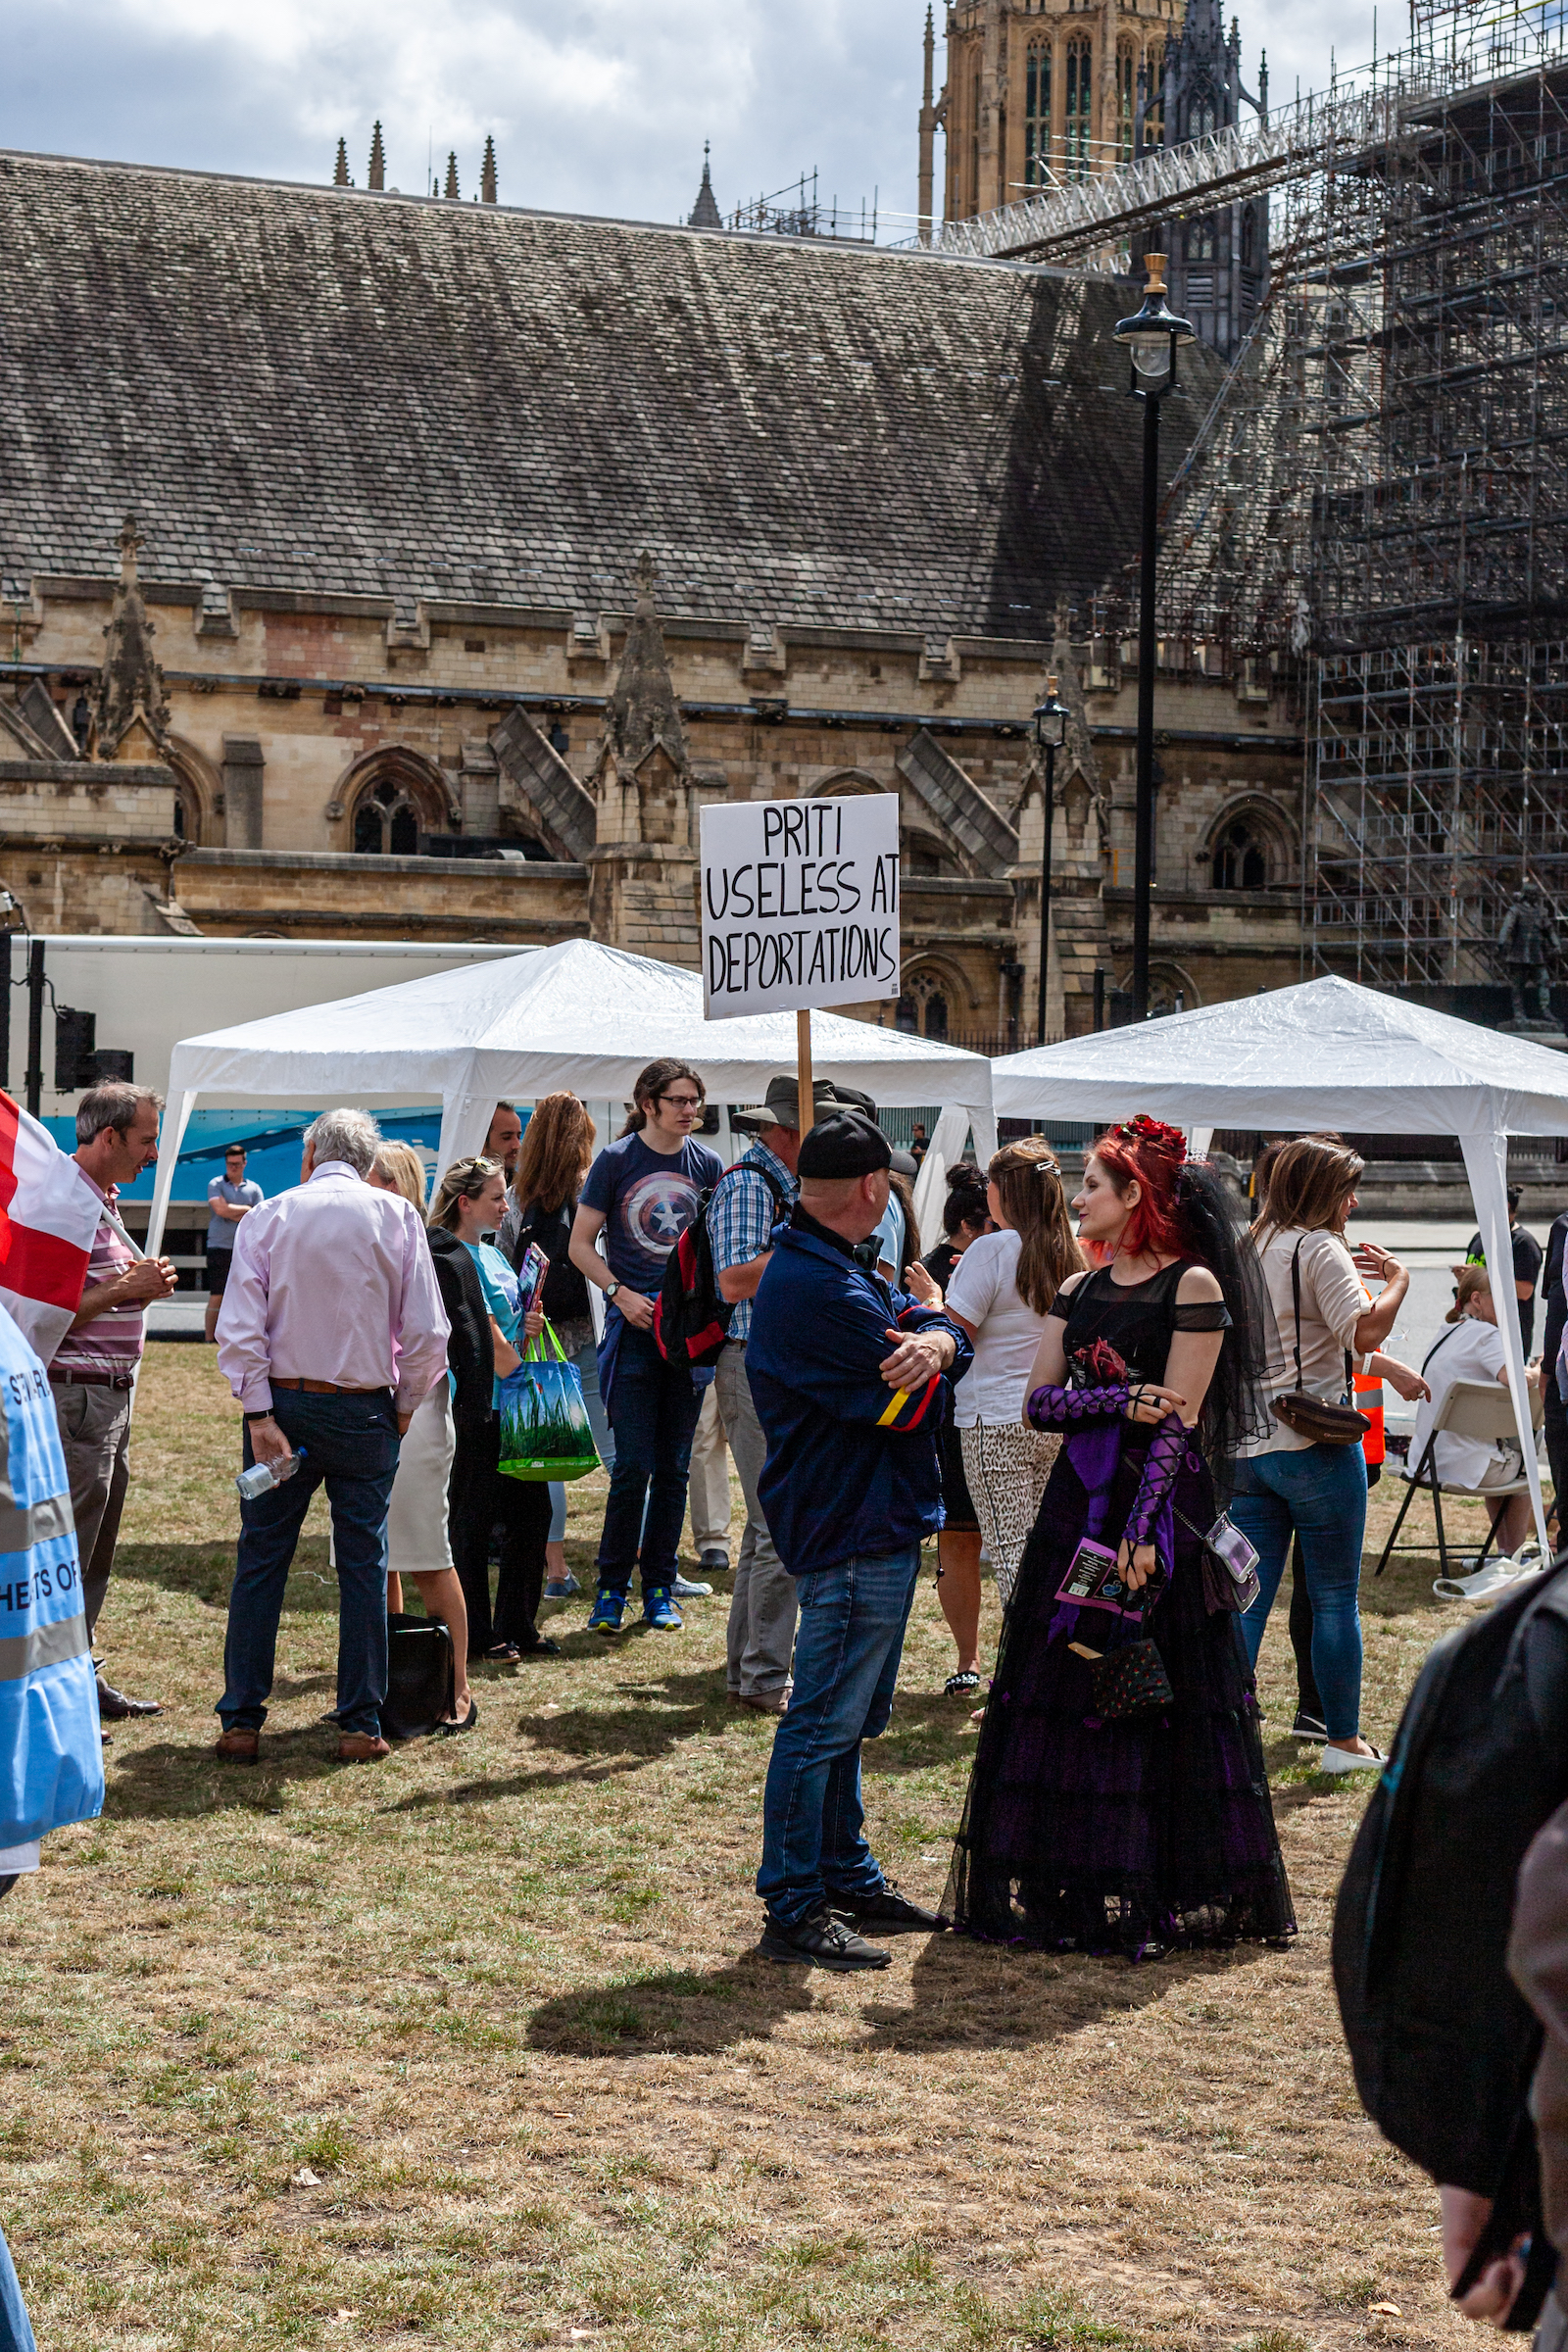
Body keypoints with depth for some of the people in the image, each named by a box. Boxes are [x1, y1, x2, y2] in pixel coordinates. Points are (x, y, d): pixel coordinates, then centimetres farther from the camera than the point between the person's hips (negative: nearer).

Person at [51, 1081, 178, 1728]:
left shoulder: (104, 1201, 15)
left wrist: (144, 1284, 8)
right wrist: (128, 1288, -18)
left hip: (112, 1395, 10)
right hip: (76, 1396, -10)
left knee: (95, 1554, 15)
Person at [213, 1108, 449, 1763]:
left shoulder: (268, 1217, 1)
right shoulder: (395, 1217, 0)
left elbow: (239, 1328, -7)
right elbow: (426, 1332, -2)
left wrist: (261, 1415, -7)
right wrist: (404, 1407, 10)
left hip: (282, 1404, 1)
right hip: (364, 1409, -1)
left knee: (261, 1561, 7)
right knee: (364, 1565, 6)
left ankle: (241, 1722, 8)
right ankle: (360, 1725, 7)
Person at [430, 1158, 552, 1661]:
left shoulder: (491, 1254, 15)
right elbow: (487, 1337, -16)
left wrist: (530, 1326, 0)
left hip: (512, 1406, 9)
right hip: (476, 1406, -9)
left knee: (533, 1510, 11)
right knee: (473, 1522, 0)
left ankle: (518, 1627, 20)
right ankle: (476, 1635, 8)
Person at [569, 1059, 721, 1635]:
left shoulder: (708, 1165, 8)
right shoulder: (616, 1160, 0)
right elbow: (581, 1245, 3)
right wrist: (621, 1295, -10)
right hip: (633, 1327, -3)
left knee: (674, 1468, 6)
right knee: (633, 1465, -7)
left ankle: (660, 1588, 15)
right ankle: (611, 1588, 3)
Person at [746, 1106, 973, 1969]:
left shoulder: (828, 1269, 14)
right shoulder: (823, 1289, -22)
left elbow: (949, 1333, 5)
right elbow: (916, 1405, -21)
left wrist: (934, 1342, -19)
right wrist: (927, 1363, 1)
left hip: (873, 1526, 11)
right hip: (855, 1533, -11)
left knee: (847, 1716, 19)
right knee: (825, 1721, -5)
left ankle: (848, 1880, 30)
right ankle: (793, 1910, 0)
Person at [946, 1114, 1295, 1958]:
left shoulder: (1194, 1286, -6)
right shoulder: (1078, 1291, 13)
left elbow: (1179, 1419, -12)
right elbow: (1038, 1402, 6)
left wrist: (1140, 1533, -19)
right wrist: (1119, 1399, -12)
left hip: (1160, 1507, -6)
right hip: (1078, 1503, 6)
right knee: (1060, 1690, 4)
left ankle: (1158, 1895, 6)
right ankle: (1067, 1889, 11)